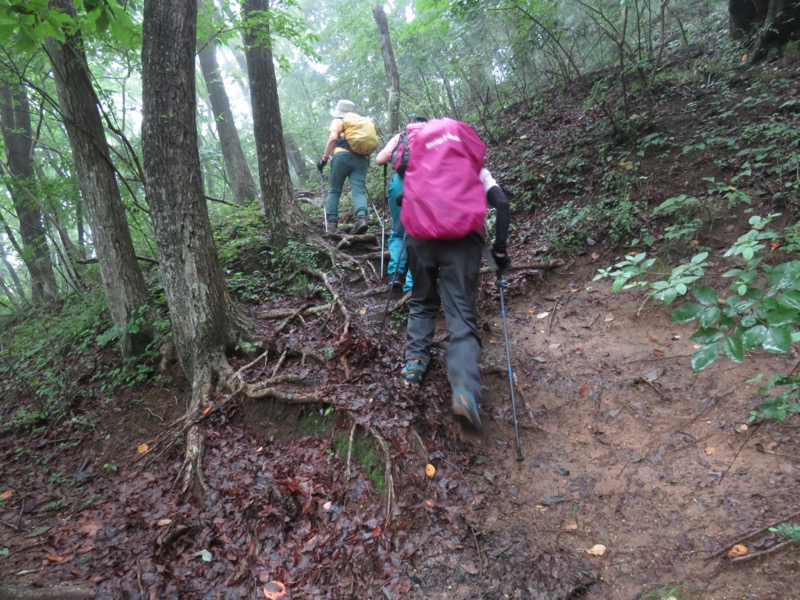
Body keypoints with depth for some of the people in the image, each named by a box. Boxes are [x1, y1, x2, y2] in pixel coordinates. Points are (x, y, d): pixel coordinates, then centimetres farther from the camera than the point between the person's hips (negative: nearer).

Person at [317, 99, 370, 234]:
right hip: (362, 158, 3)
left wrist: (324, 158, -2)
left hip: (343, 156, -3)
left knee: (334, 190, 6)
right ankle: (361, 217, -32)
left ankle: (332, 221, -1)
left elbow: (333, 138, -2)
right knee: (359, 191, -8)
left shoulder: (337, 122, 16)